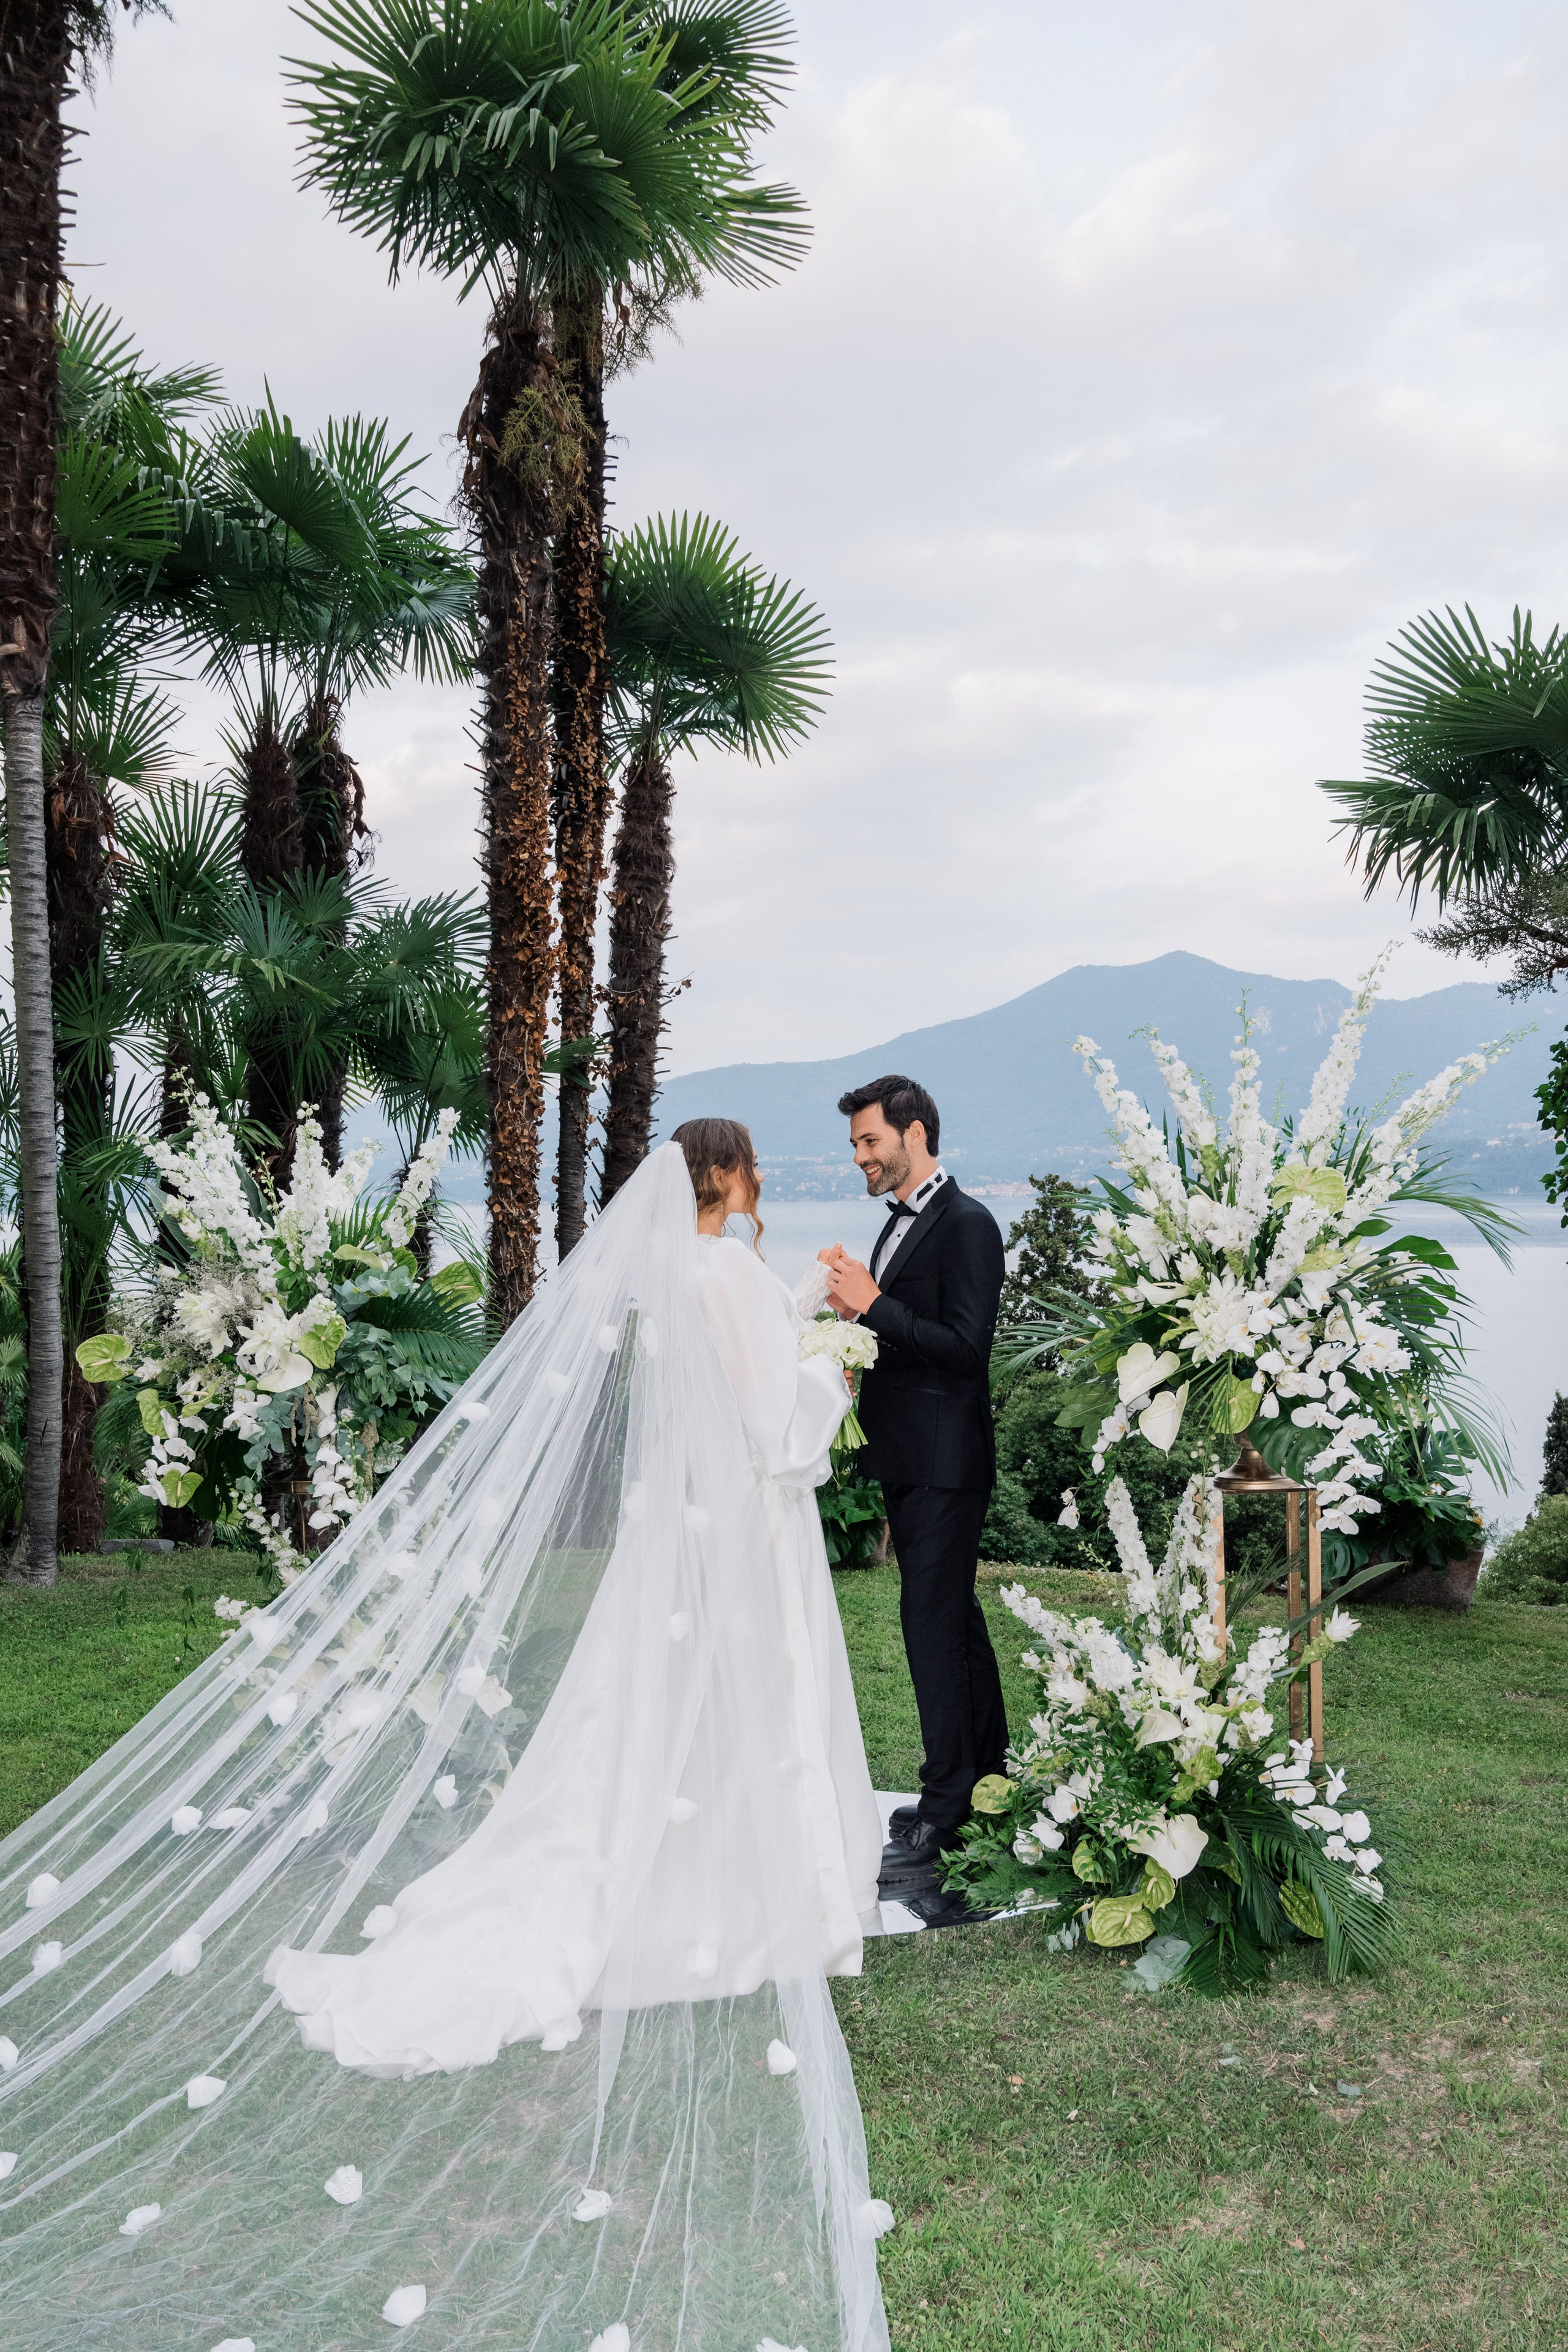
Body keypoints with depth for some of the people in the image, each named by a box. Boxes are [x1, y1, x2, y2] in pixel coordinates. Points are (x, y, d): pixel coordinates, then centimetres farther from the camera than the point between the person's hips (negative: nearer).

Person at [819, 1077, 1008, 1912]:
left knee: (933, 1619, -6)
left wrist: (872, 1306, -21)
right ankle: (989, 1783, 29)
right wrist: (855, 1309, 3)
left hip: (943, 1464, -10)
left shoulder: (966, 1225, -14)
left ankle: (947, 1810, 2)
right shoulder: (901, 1223, 15)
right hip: (909, 1460, 10)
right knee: (954, 1616, 16)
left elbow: (964, 1347, -21)